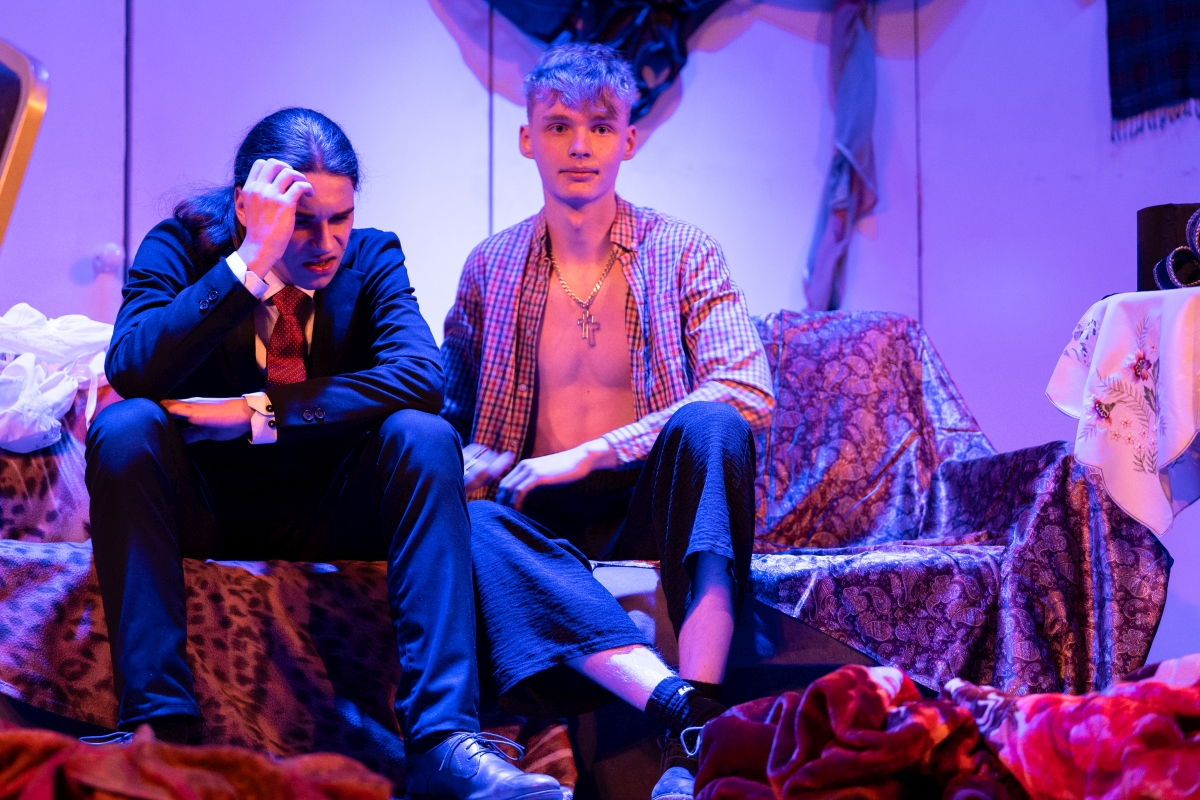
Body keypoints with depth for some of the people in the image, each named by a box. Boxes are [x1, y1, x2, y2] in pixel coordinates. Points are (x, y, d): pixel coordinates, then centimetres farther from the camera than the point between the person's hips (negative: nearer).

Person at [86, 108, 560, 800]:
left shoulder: (372, 257, -3)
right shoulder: (183, 245, -6)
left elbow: (419, 375, -21)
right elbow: (131, 370, -25)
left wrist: (256, 412, -26)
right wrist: (253, 260, -30)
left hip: (327, 516, 1)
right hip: (202, 510, -1)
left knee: (423, 436, -27)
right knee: (124, 426, -29)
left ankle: (443, 741, -35)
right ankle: (160, 721, -33)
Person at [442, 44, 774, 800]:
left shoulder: (682, 253, 1)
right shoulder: (491, 268, 9)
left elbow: (750, 393, -13)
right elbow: (449, 413, 14)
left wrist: (588, 455, -18)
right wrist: (470, 471, -12)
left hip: (654, 499, -1)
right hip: (544, 512, 2)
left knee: (709, 423, -33)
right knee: (472, 524, -32)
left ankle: (701, 718, -45)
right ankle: (676, 702, -48)